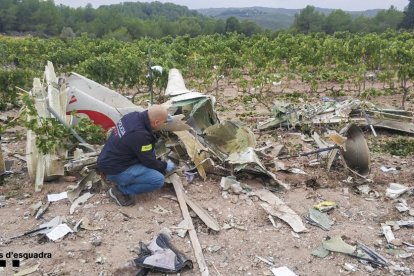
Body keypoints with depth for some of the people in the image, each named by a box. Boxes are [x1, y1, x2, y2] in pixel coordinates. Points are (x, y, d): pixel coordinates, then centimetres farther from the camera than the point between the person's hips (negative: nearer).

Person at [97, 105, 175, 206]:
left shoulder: (134, 115, -7)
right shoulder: (140, 135, -30)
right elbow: (149, 161, -15)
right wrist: (165, 166, 4)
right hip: (114, 170, -9)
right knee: (159, 179, -14)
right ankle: (121, 190, -2)